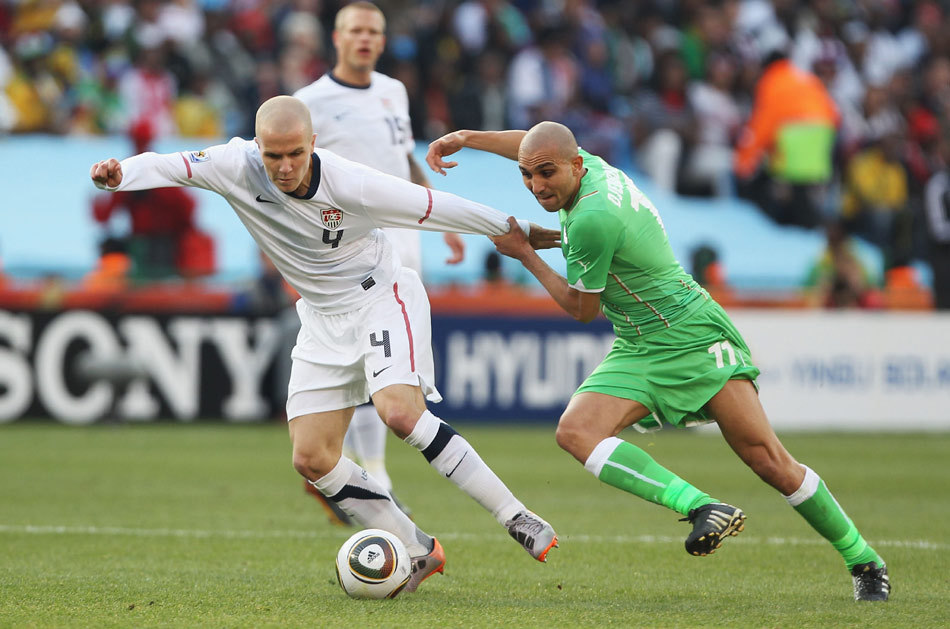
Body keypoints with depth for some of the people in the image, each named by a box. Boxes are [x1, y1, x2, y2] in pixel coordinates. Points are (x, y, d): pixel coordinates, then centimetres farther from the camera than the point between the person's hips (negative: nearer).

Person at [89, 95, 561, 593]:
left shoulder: (351, 186, -26)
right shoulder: (238, 166, -16)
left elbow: (438, 209, -17)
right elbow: (168, 166, -18)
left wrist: (518, 232, -7)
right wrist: (118, 174, -41)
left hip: (381, 296, -5)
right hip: (323, 321, 6)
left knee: (400, 412, -30)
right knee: (311, 459, -3)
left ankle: (514, 517, -20)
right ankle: (419, 553, 10)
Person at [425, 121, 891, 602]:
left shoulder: (591, 219, -25)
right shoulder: (593, 166, 0)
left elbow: (582, 310, -10)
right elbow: (533, 144, 25)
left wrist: (524, 254, -1)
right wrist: (467, 138, 24)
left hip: (695, 339, -9)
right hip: (637, 351, 9)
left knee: (767, 460, -12)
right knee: (575, 432, -18)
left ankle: (864, 561, 5)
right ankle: (704, 509, -27)